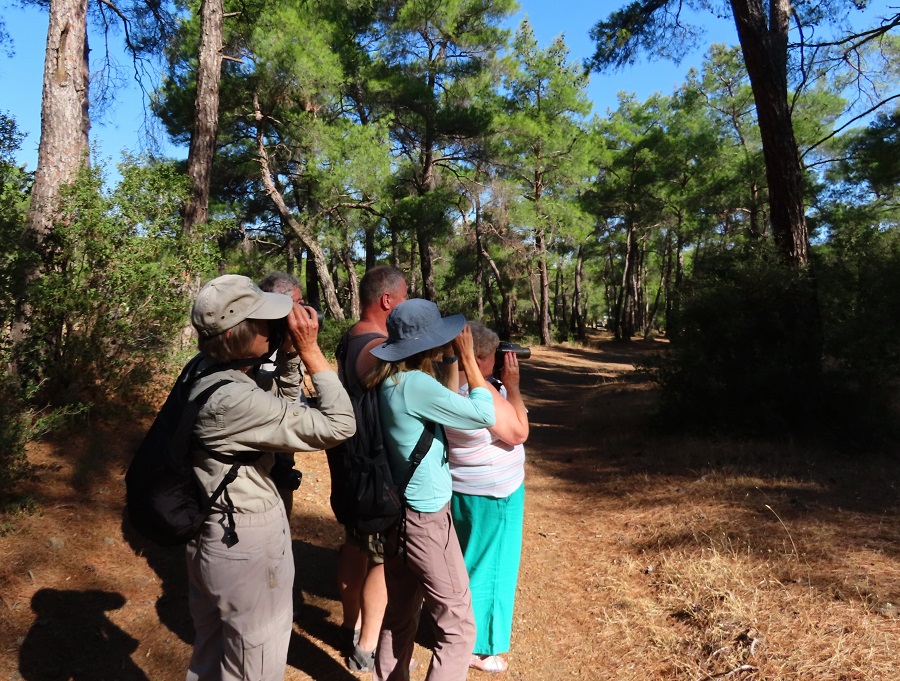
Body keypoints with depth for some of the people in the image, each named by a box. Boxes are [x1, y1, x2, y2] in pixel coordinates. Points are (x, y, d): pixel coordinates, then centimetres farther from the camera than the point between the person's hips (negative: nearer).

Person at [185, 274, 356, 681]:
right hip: (247, 543, -9)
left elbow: (281, 405, 11)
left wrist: (290, 353, -4)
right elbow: (338, 426, -27)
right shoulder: (235, 399, -29)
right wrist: (310, 350, -22)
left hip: (214, 534, 9)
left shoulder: (207, 376, -1)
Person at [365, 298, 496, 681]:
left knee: (399, 617, 21)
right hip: (425, 518, -9)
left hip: (401, 513, 9)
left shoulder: (389, 380, 2)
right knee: (458, 627, 6)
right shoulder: (415, 384, -24)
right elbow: (484, 415, -18)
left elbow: (450, 406, 12)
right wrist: (467, 359, -10)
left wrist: (453, 361, 5)